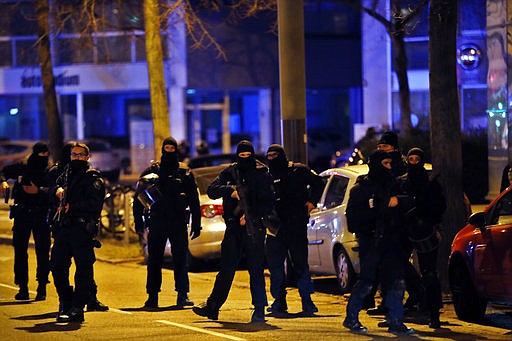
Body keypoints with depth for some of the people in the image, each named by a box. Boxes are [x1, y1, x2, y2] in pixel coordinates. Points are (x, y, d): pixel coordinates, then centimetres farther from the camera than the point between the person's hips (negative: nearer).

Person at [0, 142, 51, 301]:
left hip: (41, 217, -2)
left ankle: (42, 288, 4)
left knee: (42, 252, -3)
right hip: (21, 216, 2)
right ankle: (23, 288, 8)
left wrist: (39, 190, -25)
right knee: (20, 252, 2)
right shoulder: (21, 168, 7)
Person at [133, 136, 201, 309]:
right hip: (157, 220, 0)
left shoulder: (185, 172, 7)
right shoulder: (152, 171, 6)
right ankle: (152, 297, 6)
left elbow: (194, 200, 9)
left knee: (181, 259, -2)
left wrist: (196, 223, 4)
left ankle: (183, 295, 1)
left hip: (178, 221, 0)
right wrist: (138, 220, 2)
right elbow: (139, 196, 8)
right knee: (154, 260, 2)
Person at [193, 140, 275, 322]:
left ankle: (259, 310, 0)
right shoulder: (230, 172, 11)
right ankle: (212, 307, 12)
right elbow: (211, 190, 2)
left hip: (254, 227, -3)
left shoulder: (262, 174, 1)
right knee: (226, 270, 9)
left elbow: (269, 203, -4)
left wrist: (251, 216, -16)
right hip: (233, 227, 3)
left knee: (256, 271, -4)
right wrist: (230, 190, -14)